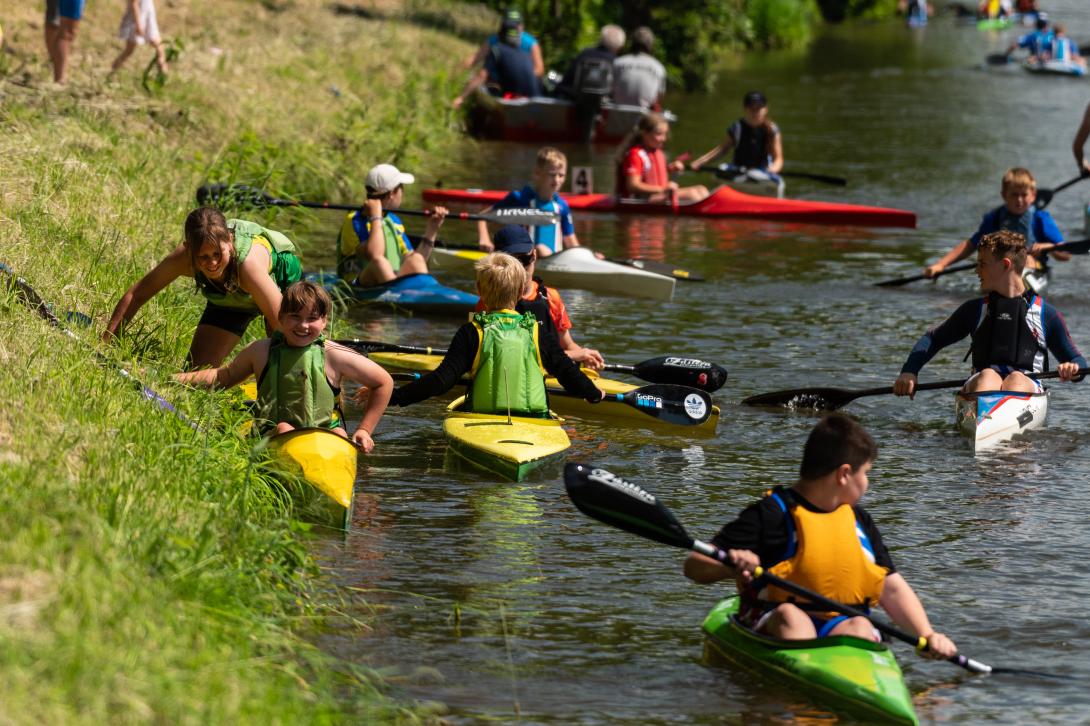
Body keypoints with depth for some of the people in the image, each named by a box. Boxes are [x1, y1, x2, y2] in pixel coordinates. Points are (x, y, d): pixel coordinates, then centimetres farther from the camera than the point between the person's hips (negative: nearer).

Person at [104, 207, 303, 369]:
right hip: (231, 297, 3)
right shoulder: (183, 258, -35)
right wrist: (106, 343, -20)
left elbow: (282, 326, -39)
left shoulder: (248, 263, -46)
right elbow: (136, 295, -20)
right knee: (197, 369, -4)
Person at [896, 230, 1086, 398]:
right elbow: (934, 339, 27)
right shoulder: (975, 310, 21)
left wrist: (1072, 368, -11)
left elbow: (1077, 361, 15)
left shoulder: (1046, 314, 14)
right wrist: (909, 372, 10)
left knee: (1017, 379, -35)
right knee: (988, 375, -33)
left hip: (1026, 389, -1)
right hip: (979, 386, 1)